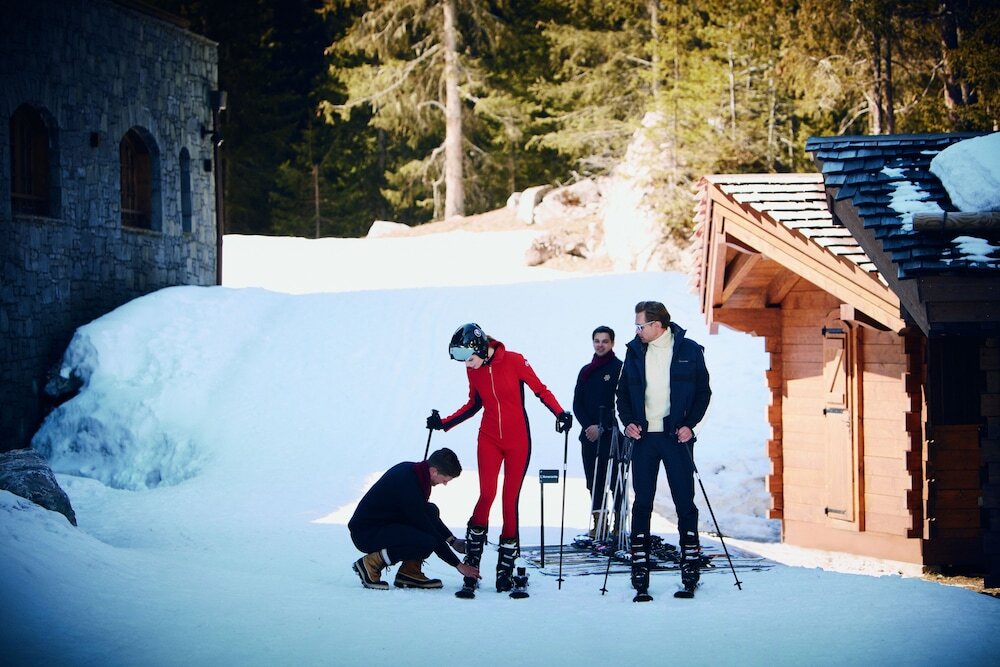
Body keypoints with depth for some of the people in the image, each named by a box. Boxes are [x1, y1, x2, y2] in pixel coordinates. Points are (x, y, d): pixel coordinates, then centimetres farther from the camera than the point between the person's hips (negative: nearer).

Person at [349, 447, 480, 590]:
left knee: (431, 511, 7)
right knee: (427, 542, -24)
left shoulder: (410, 470, 3)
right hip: (366, 534, -10)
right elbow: (426, 528, -20)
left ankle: (409, 573, 4)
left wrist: (452, 540, 11)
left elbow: (425, 513, 19)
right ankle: (372, 563, -9)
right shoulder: (407, 485, -25)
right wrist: (458, 564, -14)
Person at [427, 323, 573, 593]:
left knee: (510, 500, -2)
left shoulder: (514, 361, -12)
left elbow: (540, 390, -6)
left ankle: (506, 568, 5)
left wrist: (560, 413, -20)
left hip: (518, 440, -3)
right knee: (487, 494, -13)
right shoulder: (473, 370, 2)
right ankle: (471, 559, 1)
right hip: (489, 439, 3)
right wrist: (444, 423, 9)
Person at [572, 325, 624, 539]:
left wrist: (602, 427, -13)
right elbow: (577, 404, 12)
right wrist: (588, 426, -5)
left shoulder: (620, 369, -1)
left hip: (613, 435, -5)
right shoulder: (585, 371, 16)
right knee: (594, 481, 6)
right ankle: (598, 523, 11)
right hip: (589, 435, 5)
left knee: (616, 481, -7)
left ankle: (619, 525, -5)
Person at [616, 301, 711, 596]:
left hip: (677, 436, -2)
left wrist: (690, 425, -7)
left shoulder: (689, 350, 0)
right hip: (644, 436, 2)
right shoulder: (635, 351, 7)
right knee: (642, 502, 3)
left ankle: (690, 559, 7)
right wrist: (628, 421, -2)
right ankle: (640, 562, 7)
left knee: (685, 500, 0)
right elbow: (623, 391, 13)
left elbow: (703, 391, 3)